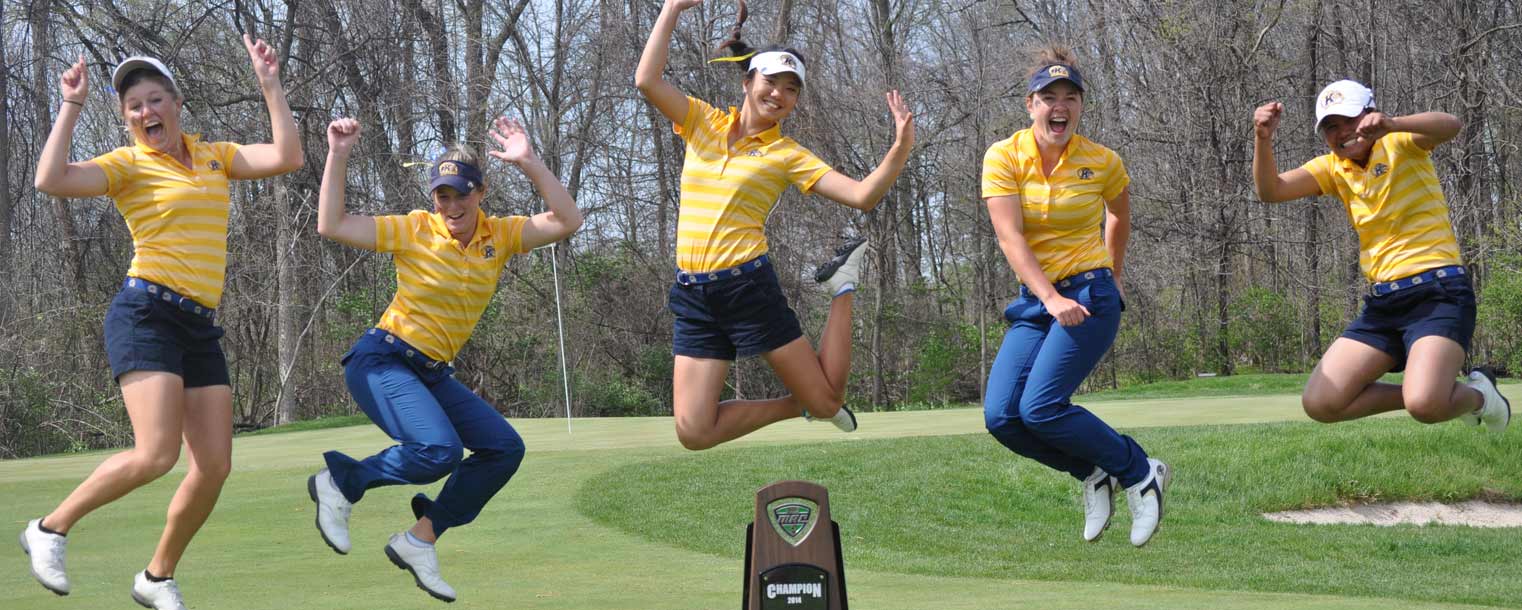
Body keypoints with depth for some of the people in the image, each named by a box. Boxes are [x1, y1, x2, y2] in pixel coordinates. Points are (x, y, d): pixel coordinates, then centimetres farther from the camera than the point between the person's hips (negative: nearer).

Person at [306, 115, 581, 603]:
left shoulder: (501, 236, 3)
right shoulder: (414, 230, -9)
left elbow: (566, 221, -8)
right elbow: (331, 226, -14)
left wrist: (528, 163, -16)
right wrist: (338, 157, -18)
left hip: (434, 374, 7)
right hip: (383, 361, -7)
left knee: (504, 448, -1)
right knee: (439, 449, -28)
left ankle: (421, 539, 6)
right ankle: (339, 482, -5)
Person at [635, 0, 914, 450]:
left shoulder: (787, 155, 2)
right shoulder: (703, 123, 9)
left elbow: (863, 196, -6)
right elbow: (647, 80, -4)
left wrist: (900, 149, -20)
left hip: (748, 286, -2)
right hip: (693, 296, 2)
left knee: (827, 402, 2)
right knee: (693, 433, -4)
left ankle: (842, 288, 25)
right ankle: (796, 406, 22)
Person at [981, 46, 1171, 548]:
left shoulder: (1102, 163, -4)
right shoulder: (1004, 157, -5)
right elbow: (1010, 238, -14)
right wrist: (1050, 298, -27)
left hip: (1090, 296, -3)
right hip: (1035, 300, 4)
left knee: (1039, 408, -21)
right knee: (1001, 417, -12)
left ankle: (1141, 473, -2)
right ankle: (1094, 474, 12)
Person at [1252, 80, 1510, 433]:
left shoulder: (1398, 145, -5)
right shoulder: (1334, 168, 11)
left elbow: (1450, 126, -26)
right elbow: (1271, 191, -3)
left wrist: (1392, 124, -45)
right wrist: (1263, 139, -22)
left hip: (1438, 292, -7)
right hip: (1382, 303, 7)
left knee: (1424, 406, -29)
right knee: (1319, 404, -6)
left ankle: (1478, 396, 9)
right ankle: (1442, 396, 10)